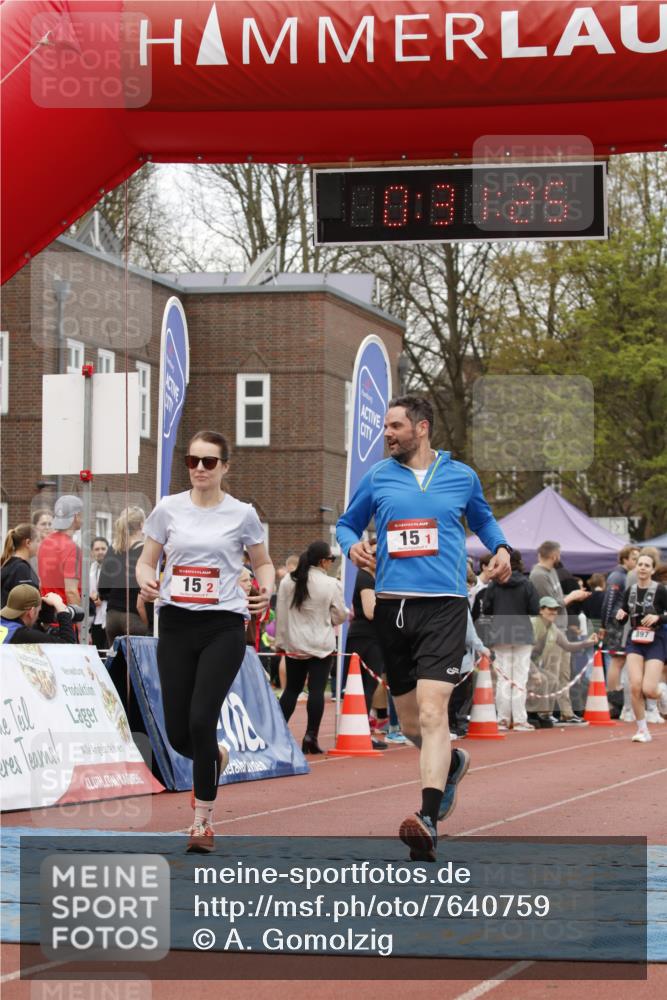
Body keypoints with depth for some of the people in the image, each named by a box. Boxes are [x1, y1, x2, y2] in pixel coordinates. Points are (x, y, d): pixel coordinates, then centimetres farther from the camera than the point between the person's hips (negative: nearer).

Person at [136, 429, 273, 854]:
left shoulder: (242, 514, 0)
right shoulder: (168, 509, 4)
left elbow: (263, 563, 12)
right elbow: (147, 560, 11)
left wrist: (266, 590, -9)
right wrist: (147, 581, -12)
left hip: (223, 626, -3)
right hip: (176, 624, 3)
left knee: (201, 720, -16)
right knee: (178, 734, 2)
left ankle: (204, 818, -1)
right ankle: (217, 757, 39)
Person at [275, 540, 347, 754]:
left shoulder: (288, 581, 1)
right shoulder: (331, 585, -10)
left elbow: (280, 613, 3)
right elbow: (339, 616, -1)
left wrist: (280, 640, 11)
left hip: (294, 645, 4)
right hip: (321, 646, -4)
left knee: (291, 689, 13)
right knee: (316, 689, -2)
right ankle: (310, 737, -6)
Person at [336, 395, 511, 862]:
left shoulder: (461, 476, 9)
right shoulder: (378, 477, 10)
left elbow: (483, 519, 27)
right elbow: (347, 523, 21)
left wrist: (501, 548, 6)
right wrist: (352, 545, -1)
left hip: (444, 605, -3)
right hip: (392, 607, 3)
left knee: (432, 711, -18)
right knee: (409, 722, 10)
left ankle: (428, 821, -25)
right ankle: (452, 762, 43)